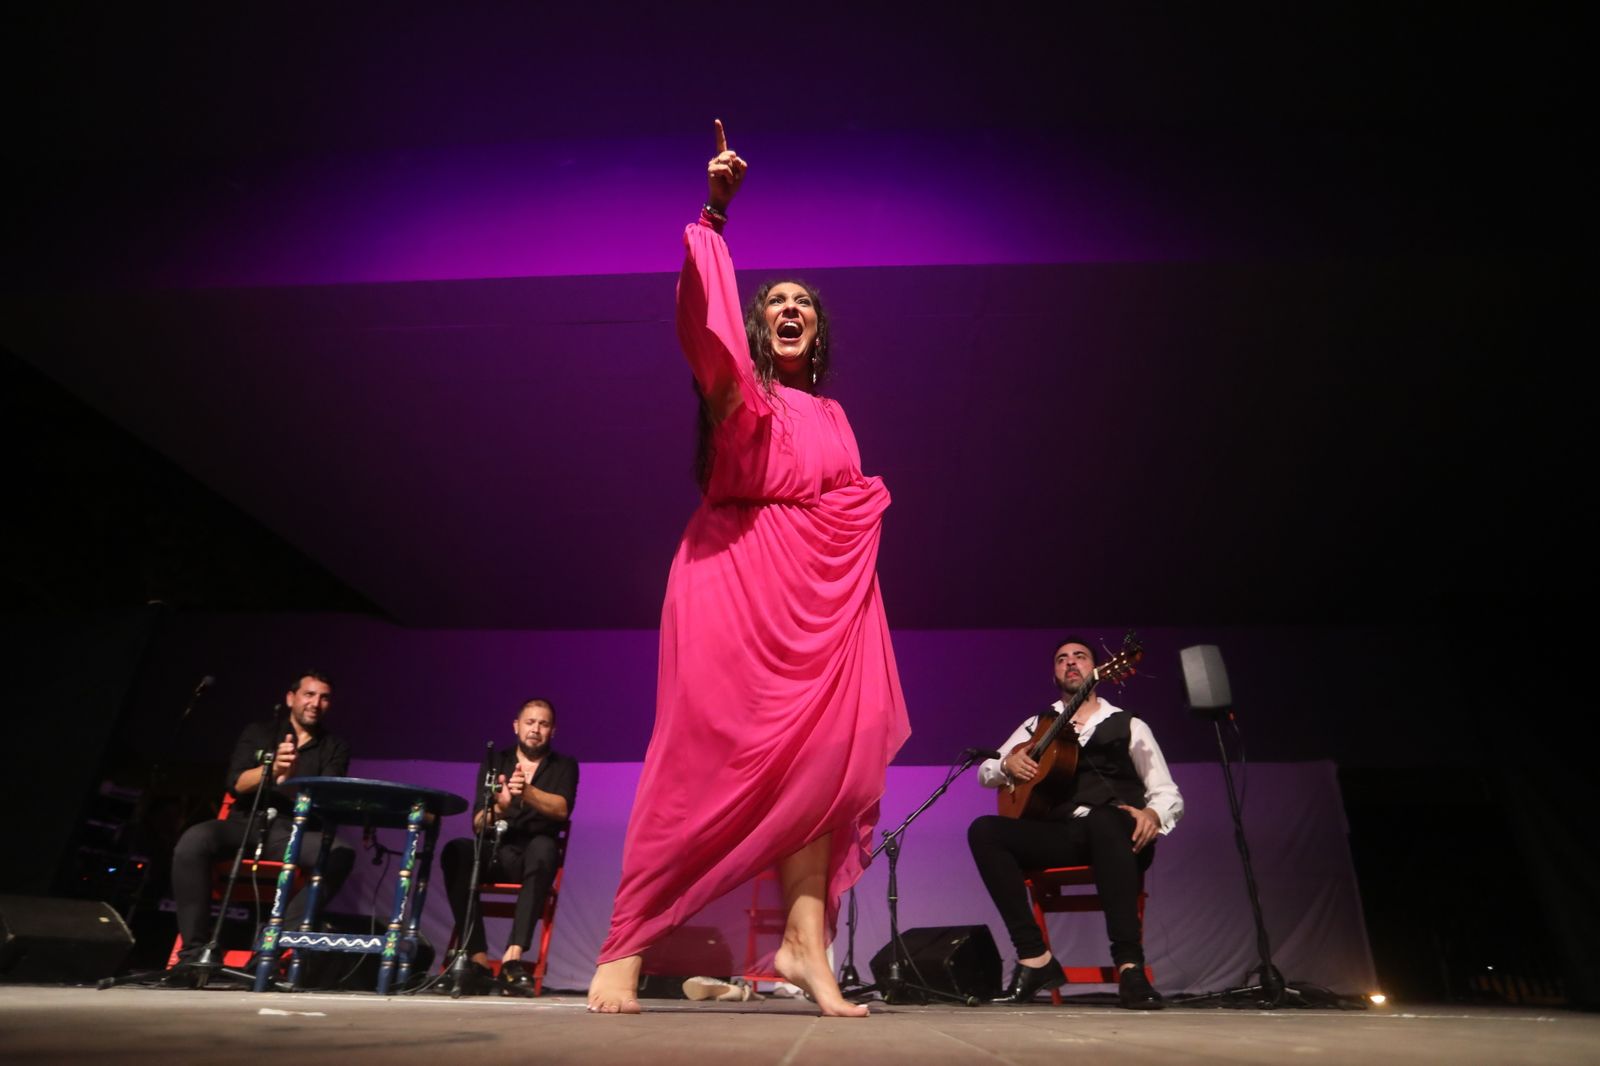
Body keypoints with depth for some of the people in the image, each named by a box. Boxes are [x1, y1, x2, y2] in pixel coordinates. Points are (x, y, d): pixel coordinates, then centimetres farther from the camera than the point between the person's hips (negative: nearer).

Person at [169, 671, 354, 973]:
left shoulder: (335, 748, 11)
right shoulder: (259, 732, 15)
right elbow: (235, 784, 1)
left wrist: (290, 781, -24)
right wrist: (272, 768, -20)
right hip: (245, 824, 1)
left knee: (341, 854, -31)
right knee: (194, 840, -31)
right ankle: (194, 951, -21)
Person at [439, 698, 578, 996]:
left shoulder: (563, 765, 9)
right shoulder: (497, 762, 13)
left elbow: (561, 810, -10)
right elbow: (478, 824, 3)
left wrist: (527, 791, -28)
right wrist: (499, 807, -21)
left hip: (534, 854, -2)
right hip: (496, 851, 2)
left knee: (543, 847, -36)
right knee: (456, 851, -28)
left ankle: (513, 956, -39)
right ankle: (478, 958, -29)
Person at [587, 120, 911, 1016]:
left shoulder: (831, 415, 22)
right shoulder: (735, 386, 6)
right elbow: (705, 317, -13)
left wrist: (869, 503, 6)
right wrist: (716, 212, -20)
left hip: (818, 590, 6)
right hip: (733, 575, -5)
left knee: (820, 752, -6)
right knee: (703, 755, -8)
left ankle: (807, 941, -2)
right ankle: (625, 948, 2)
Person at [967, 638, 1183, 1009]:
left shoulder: (1129, 725, 14)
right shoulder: (1038, 725, 20)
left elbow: (1168, 793, 7)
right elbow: (984, 773, 19)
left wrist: (1152, 815, -16)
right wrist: (1007, 763, -5)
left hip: (1115, 834, -3)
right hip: (1058, 835, 3)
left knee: (1103, 819, -38)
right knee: (983, 830, -22)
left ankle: (1130, 966, -36)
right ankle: (1034, 957, -21)